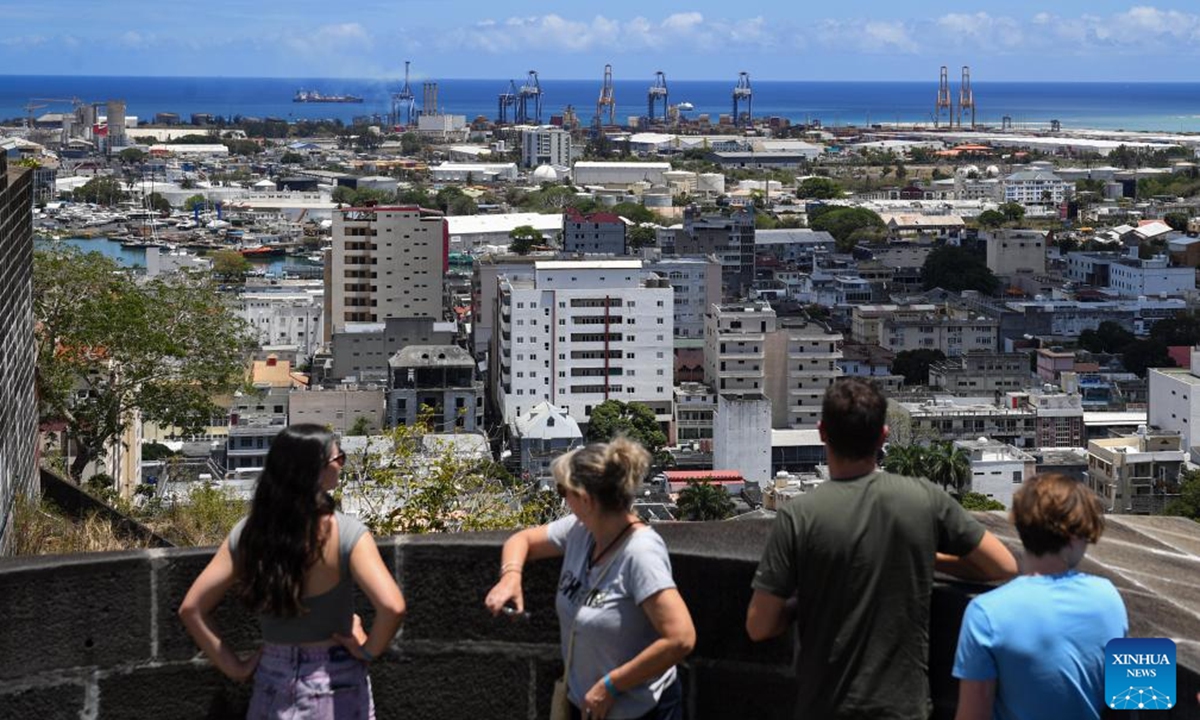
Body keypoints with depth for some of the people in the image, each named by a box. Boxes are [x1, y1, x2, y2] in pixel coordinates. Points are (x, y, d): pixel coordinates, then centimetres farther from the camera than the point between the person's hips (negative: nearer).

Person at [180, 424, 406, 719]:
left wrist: (234, 667, 3)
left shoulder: (248, 533, -4)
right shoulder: (345, 533, -16)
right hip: (335, 688, -3)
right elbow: (392, 606, -28)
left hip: (273, 682, 4)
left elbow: (191, 608, -2)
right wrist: (368, 649, -10)